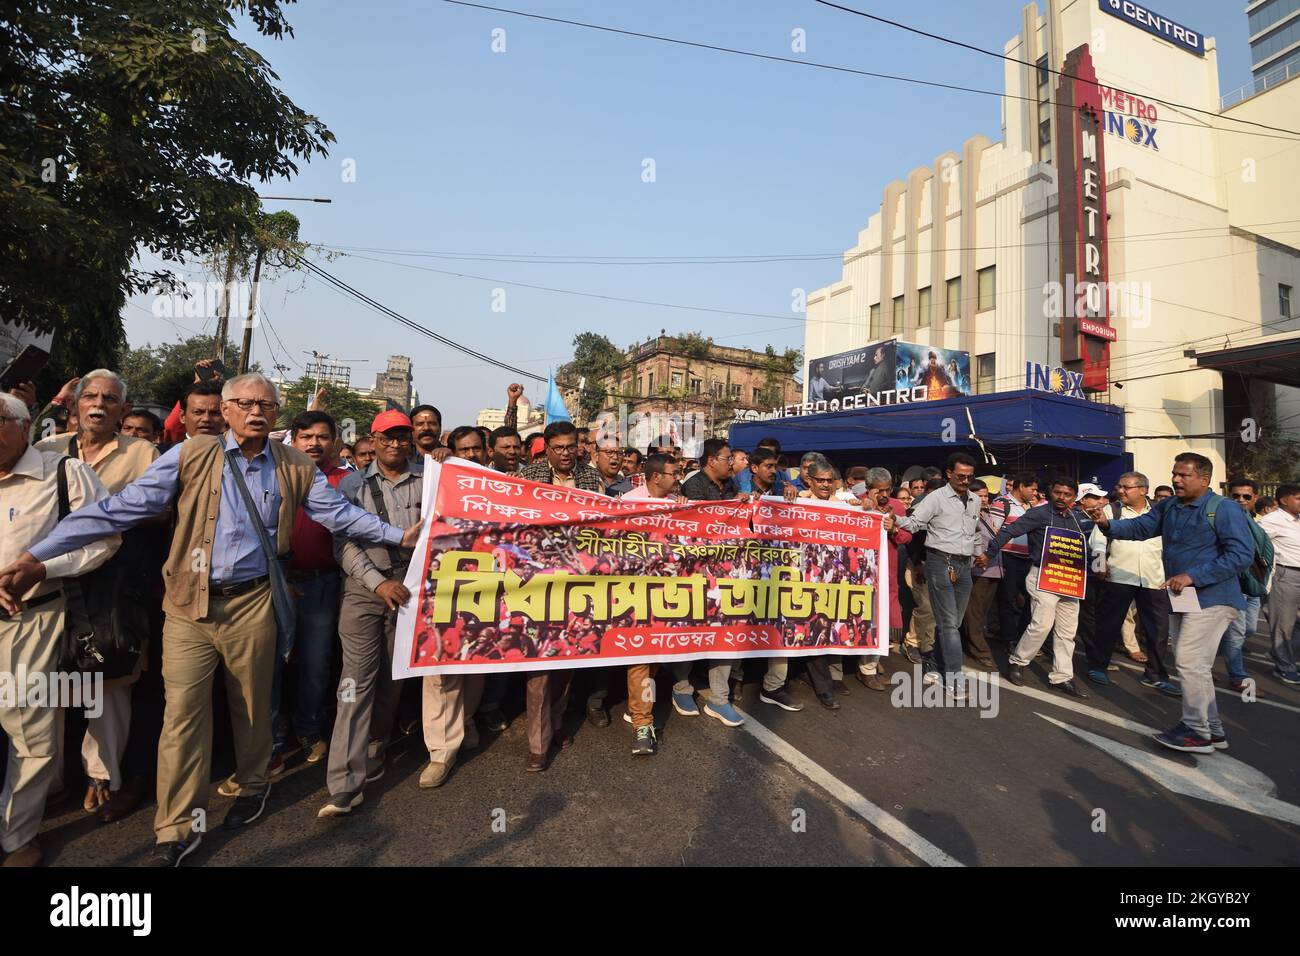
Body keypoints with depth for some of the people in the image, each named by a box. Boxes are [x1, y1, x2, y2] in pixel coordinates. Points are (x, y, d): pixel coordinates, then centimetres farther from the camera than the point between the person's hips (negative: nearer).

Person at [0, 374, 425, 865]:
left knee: (252, 705, 15)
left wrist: (399, 534, -6)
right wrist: (40, 554, -9)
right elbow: (124, 506, -6)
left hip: (252, 604, 1)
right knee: (182, 713, 4)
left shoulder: (296, 468, 1)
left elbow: (341, 513, 0)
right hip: (189, 604, 0)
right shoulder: (191, 455, -3)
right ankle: (177, 829, 20)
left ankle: (252, 784, 40)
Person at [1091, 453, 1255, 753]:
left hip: (1211, 599, -8)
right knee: (1193, 666, 15)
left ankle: (1197, 732, 7)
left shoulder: (1224, 511, -12)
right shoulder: (1168, 506, 9)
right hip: (1180, 599, 8)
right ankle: (1212, 730, 29)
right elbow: (1139, 527, 7)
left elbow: (1242, 554, -18)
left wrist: (1193, 576, -23)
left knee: (1190, 662, -8)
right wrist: (1108, 524, -13)